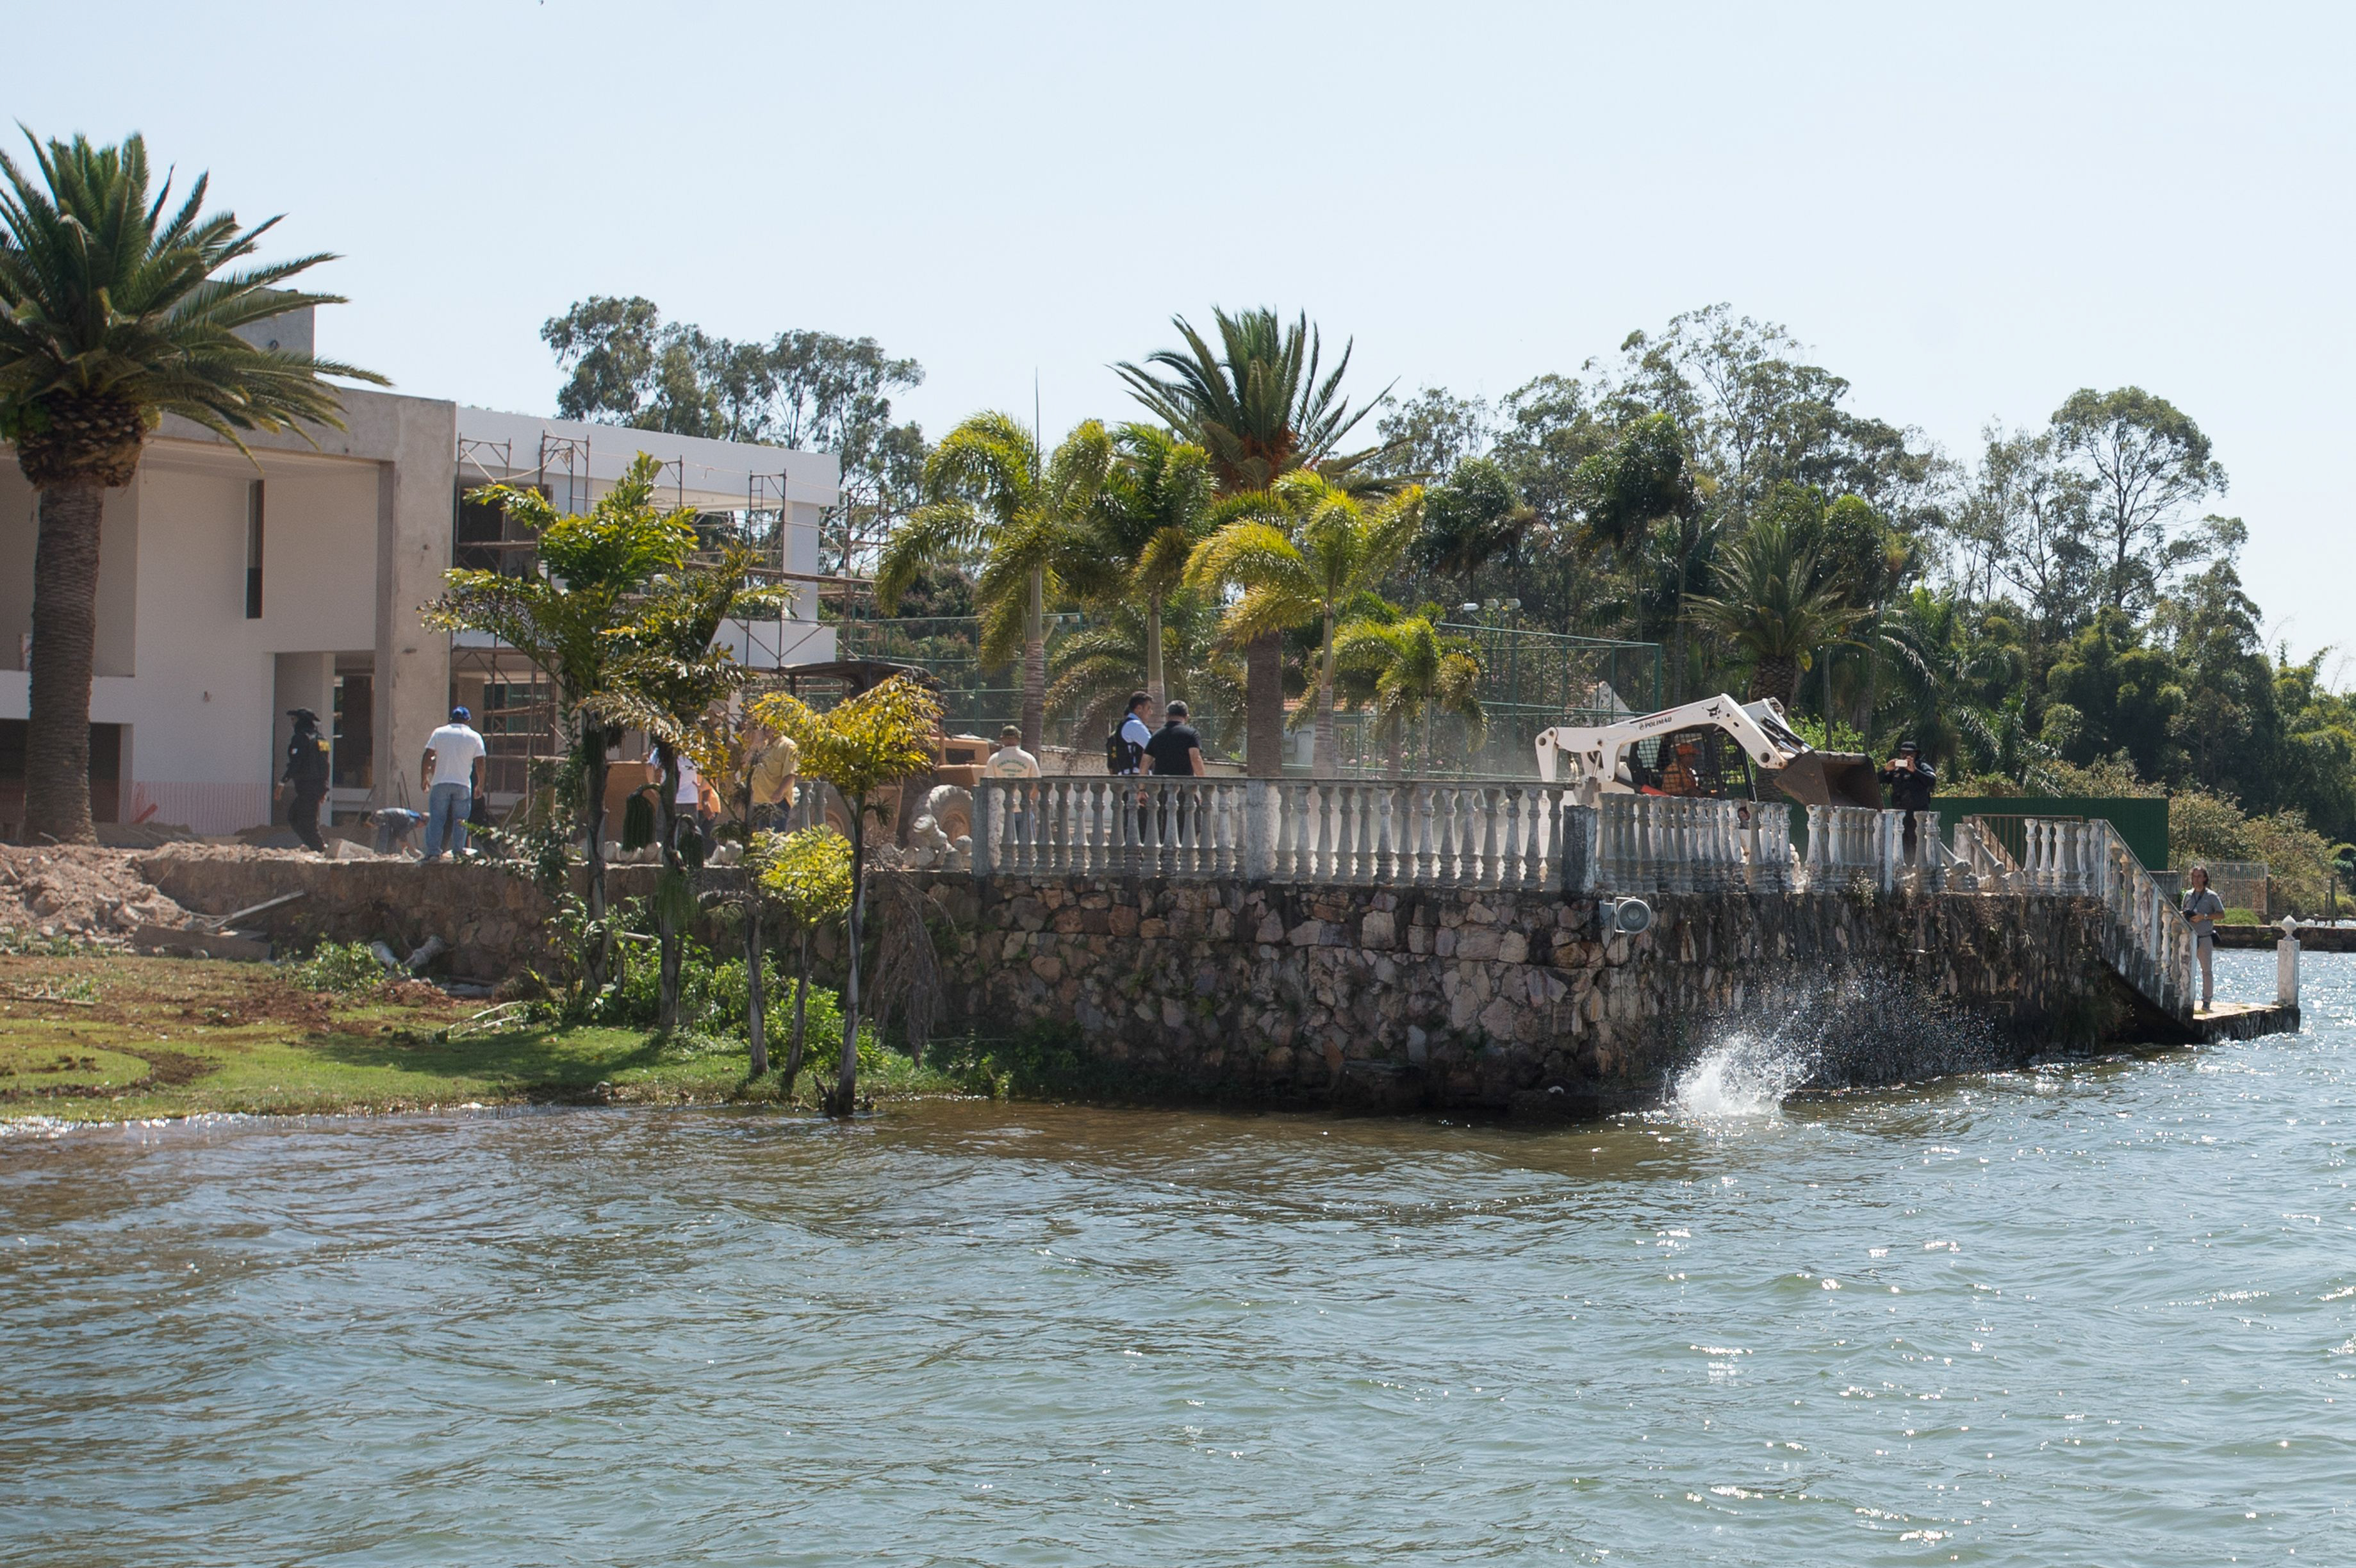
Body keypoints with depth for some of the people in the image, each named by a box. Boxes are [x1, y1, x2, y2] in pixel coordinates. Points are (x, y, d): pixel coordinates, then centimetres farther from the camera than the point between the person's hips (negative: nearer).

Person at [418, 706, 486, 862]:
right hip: (463, 785, 0)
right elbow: (480, 763, 2)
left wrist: (424, 778, 9)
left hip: (441, 783, 0)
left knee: (436, 819, 1)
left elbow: (427, 758, 2)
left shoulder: (439, 733, 6)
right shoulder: (474, 737, 5)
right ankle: (458, 851, 2)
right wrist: (480, 784, 11)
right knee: (460, 820, 7)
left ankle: (433, 852, -5)